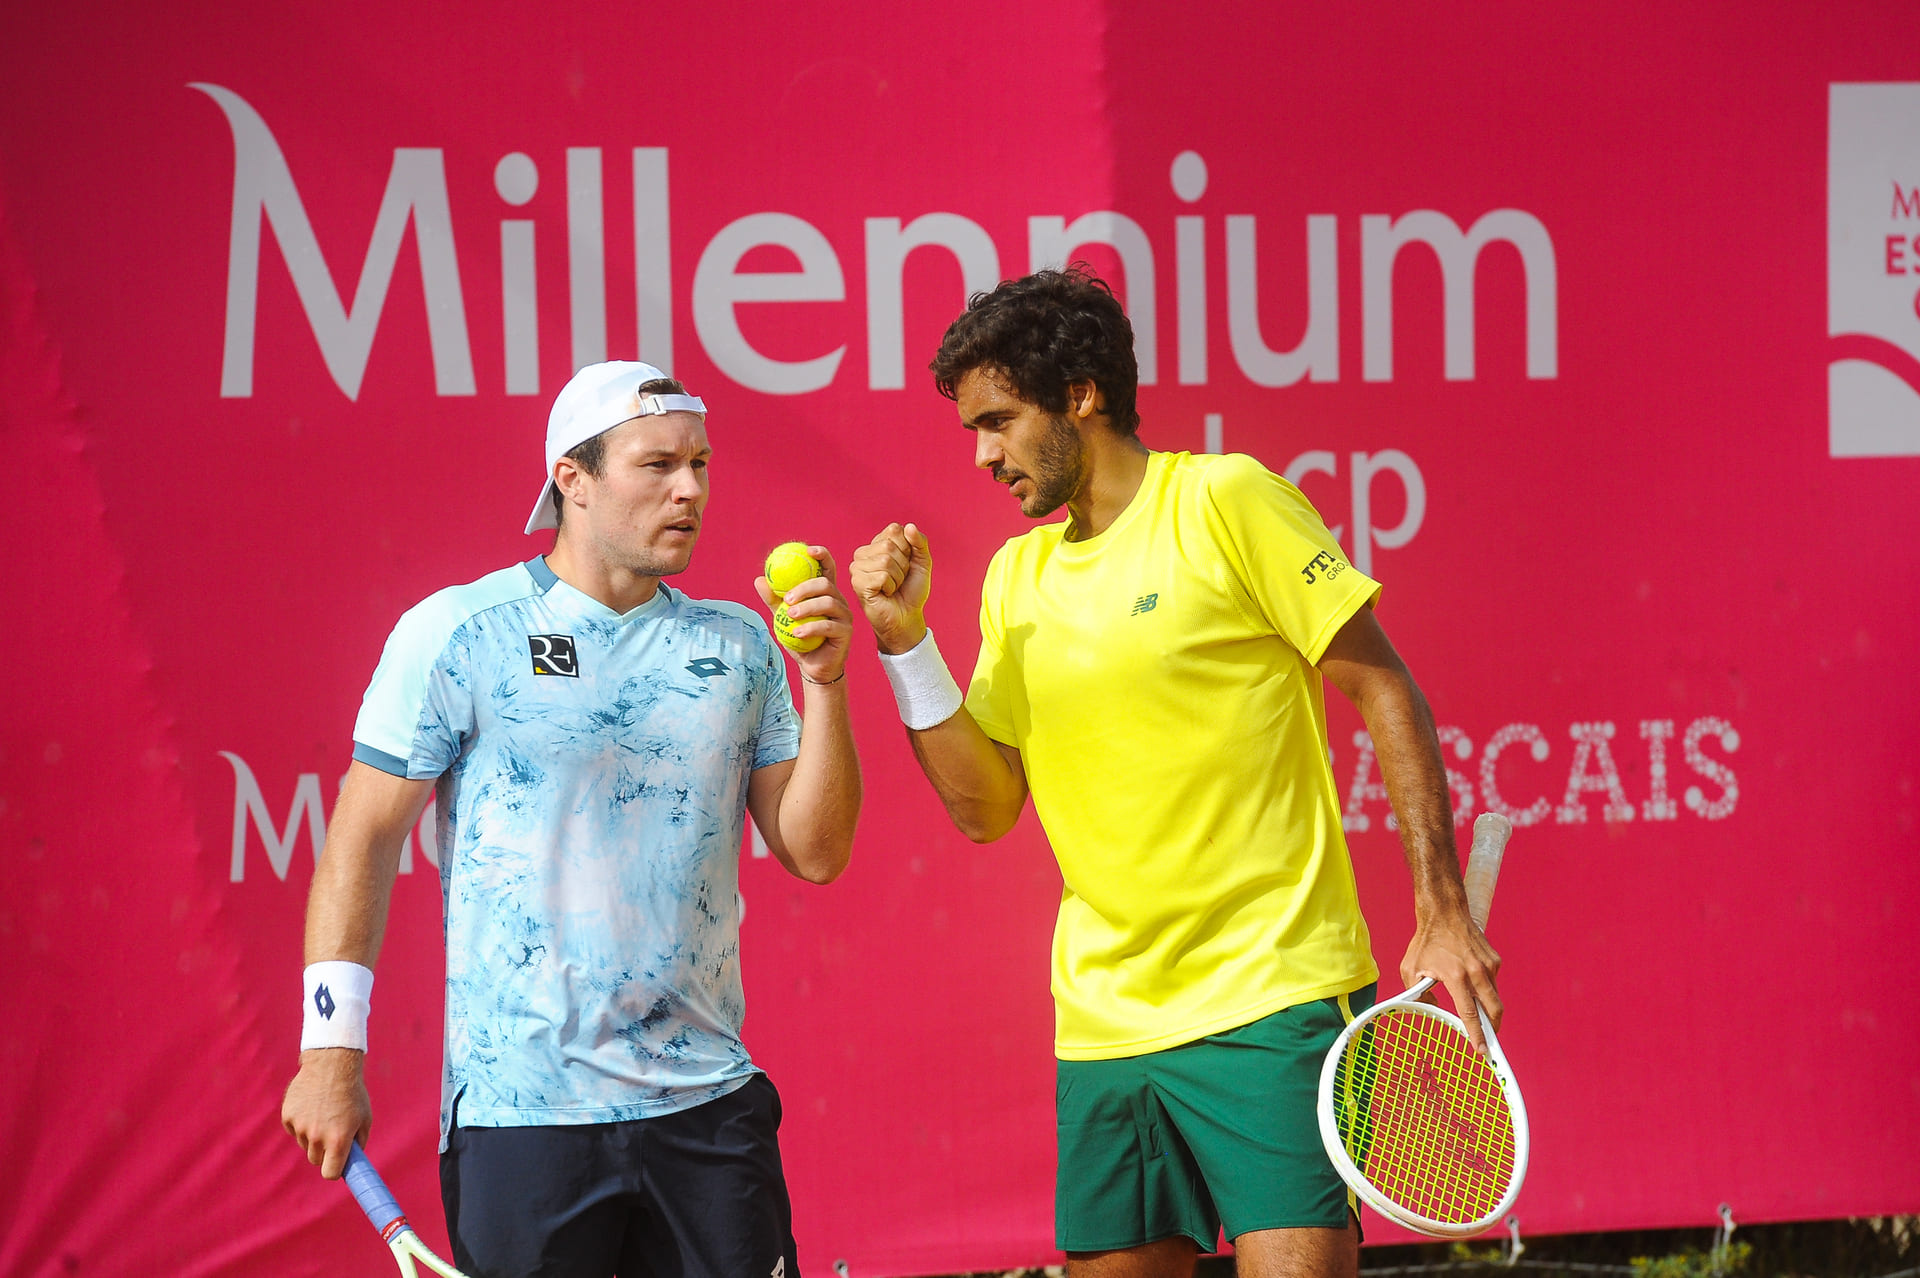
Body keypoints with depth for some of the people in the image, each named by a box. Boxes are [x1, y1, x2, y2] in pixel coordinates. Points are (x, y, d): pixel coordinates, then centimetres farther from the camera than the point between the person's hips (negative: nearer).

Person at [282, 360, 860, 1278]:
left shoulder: (738, 644, 9)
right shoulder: (455, 634, -3)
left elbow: (816, 853, 8)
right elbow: (361, 842, -2)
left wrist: (824, 682, -5)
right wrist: (331, 1053, -7)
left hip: (706, 1101, 4)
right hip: (519, 1109, -4)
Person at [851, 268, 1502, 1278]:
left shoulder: (1224, 501, -5)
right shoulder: (1016, 576, 14)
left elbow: (1383, 690, -4)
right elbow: (984, 807, 11)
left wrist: (1443, 914, -10)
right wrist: (905, 642, 0)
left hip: (1272, 1001, -6)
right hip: (1102, 1026, 6)